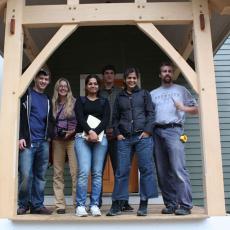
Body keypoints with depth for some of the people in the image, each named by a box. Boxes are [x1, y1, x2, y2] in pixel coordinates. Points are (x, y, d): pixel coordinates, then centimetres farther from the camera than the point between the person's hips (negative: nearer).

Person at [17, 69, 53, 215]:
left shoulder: (48, 100, 19)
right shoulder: (26, 95, 5)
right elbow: (19, 116, -2)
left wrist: (49, 137, 7)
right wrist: (20, 137, -11)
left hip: (43, 143, 5)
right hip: (28, 141, -4)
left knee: (40, 176, 5)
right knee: (26, 175, -10)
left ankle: (37, 205, 13)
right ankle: (23, 205, 6)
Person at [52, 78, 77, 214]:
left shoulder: (74, 102, 3)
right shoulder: (53, 104, 13)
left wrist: (73, 131, -11)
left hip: (72, 139, -3)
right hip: (57, 140, 3)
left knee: (75, 172, -9)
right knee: (58, 173, 3)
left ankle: (78, 203, -2)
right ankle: (60, 205, 9)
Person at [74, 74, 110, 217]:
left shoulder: (104, 102, 17)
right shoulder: (80, 100, 15)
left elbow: (106, 119, 3)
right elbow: (80, 118, -1)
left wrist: (96, 132, -14)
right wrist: (90, 131, -17)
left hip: (100, 138, 1)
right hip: (82, 137, -1)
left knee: (97, 173, -2)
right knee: (84, 171, -12)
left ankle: (95, 205, 4)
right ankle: (81, 205, -4)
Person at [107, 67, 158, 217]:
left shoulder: (144, 94, 12)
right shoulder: (119, 97, 18)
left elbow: (150, 113, 5)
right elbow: (115, 117, 18)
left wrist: (147, 131, -7)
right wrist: (117, 133, 4)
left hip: (143, 137, -1)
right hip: (124, 138, 2)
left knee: (146, 169, -4)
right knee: (122, 171, -1)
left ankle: (144, 204, 4)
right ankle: (117, 204, 5)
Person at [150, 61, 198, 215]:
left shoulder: (181, 90, 15)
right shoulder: (153, 93, 21)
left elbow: (196, 109, 12)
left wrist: (183, 108, -7)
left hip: (173, 130, -3)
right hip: (157, 132, 4)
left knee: (178, 169, -13)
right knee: (163, 172, 3)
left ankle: (185, 205, -7)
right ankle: (170, 204, 11)